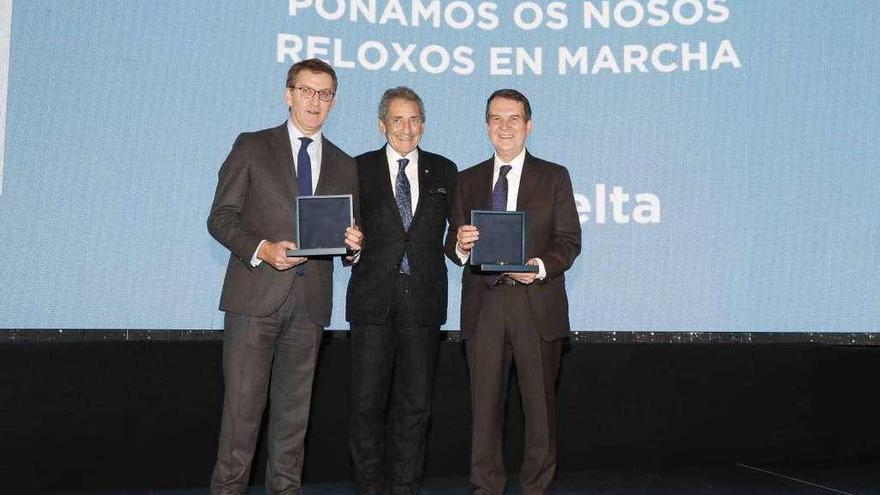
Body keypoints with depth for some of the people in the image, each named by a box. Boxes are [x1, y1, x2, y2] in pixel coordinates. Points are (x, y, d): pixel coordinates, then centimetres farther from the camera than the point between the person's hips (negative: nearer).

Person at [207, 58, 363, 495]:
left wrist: (353, 243, -5)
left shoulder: (344, 166, 15)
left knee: (294, 407, 9)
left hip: (310, 299, 3)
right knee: (243, 404, -4)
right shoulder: (252, 147, 5)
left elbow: (348, 235, 19)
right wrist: (262, 249, -16)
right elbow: (221, 217, 0)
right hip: (256, 294, -3)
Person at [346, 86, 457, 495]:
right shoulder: (360, 169, 6)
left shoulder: (443, 171, 11)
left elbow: (452, 228, 11)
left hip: (423, 298, 1)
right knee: (367, 401, 3)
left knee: (415, 404, 8)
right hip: (373, 298, -1)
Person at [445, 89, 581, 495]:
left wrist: (541, 266, -17)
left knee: (539, 401, 4)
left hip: (536, 305, -2)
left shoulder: (554, 177, 7)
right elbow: (454, 245, 12)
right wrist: (460, 245, -12)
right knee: (484, 401, 5)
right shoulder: (468, 180, 14)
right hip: (483, 305, 2)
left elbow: (569, 241, 1)